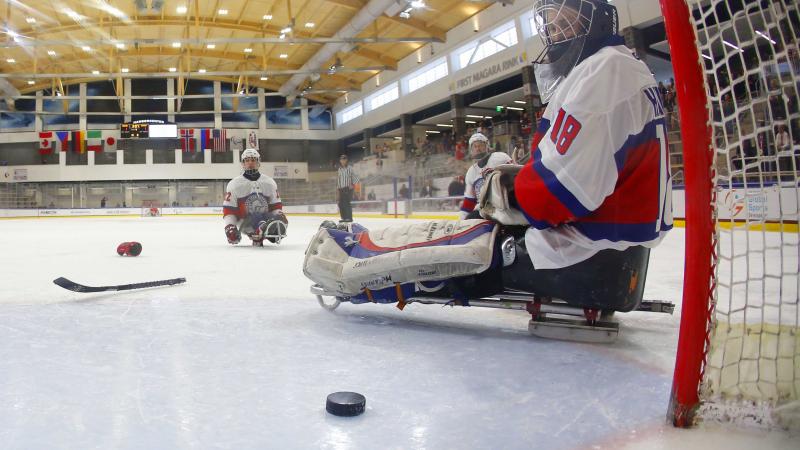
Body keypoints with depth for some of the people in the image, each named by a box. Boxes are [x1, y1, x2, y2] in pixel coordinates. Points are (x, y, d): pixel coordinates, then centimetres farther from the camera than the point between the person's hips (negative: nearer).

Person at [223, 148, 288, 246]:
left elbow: (276, 205, 13)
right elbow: (228, 209, 0)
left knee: (281, 222, -28)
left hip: (265, 217, 4)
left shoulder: (269, 182, 10)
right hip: (245, 220, -4)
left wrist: (280, 214, -8)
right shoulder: (234, 184, 1)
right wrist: (229, 226, -14)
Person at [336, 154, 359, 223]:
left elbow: (356, 176, -6)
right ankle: (344, 218, 11)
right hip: (341, 189, 7)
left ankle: (349, 218, -10)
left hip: (348, 188, -7)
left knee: (347, 203, -13)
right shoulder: (339, 169, 16)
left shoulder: (349, 168, -3)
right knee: (341, 204, 3)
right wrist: (337, 191, 16)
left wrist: (353, 184, -11)